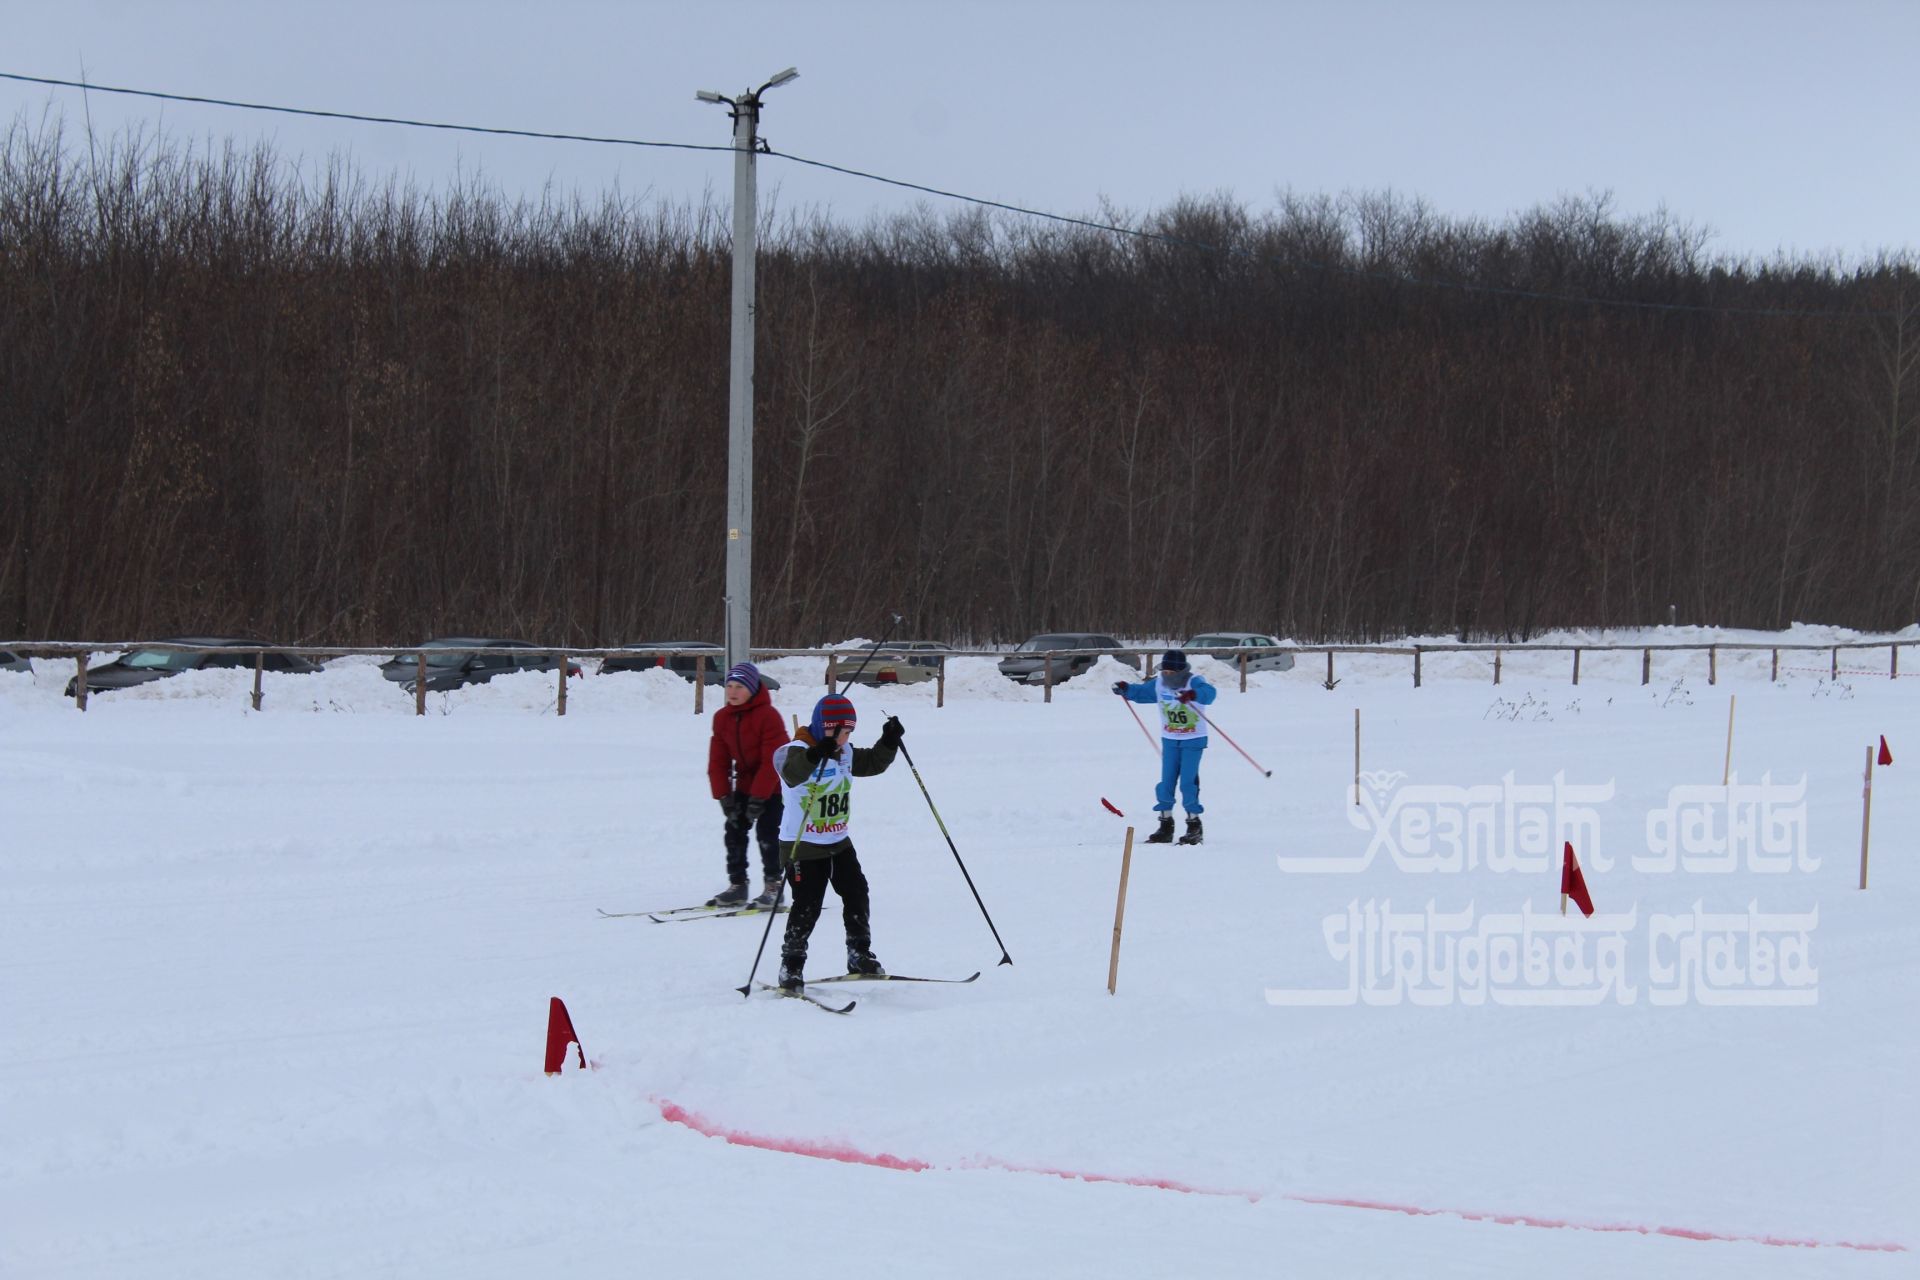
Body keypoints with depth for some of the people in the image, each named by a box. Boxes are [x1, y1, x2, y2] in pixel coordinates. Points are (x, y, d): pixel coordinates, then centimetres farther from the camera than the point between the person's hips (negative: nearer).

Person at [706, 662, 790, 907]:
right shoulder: (722, 718, -2)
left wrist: (758, 798, -23)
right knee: (735, 830, 2)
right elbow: (718, 760, 0)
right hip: (745, 783, 7)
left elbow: (772, 761, -22)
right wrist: (724, 796, -9)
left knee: (766, 833, -12)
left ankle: (773, 886, -3)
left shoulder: (768, 716, -22)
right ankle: (737, 885, 9)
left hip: (773, 785, -7)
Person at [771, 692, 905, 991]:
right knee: (807, 906, -10)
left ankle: (859, 955, 23)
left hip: (839, 841, 8)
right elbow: (792, 771, -41)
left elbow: (873, 763, 19)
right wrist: (816, 755, -60)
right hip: (803, 844, -8)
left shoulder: (845, 754, 7)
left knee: (857, 895, 9)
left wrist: (889, 742, 1)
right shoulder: (797, 751, -19)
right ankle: (791, 966, 2)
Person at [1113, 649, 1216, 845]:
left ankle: (1194, 826, 3)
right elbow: (1141, 692, 14)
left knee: (1188, 782, -9)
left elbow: (1209, 692, -38)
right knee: (1166, 782, 3)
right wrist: (1125, 689, -5)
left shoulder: (1194, 682, -18)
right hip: (1170, 740, 6)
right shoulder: (1159, 685, 0)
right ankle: (1166, 825, 13)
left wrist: (1193, 694, -57)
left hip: (1193, 740, -6)